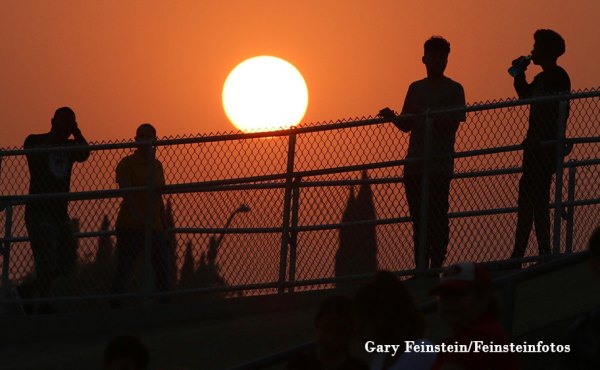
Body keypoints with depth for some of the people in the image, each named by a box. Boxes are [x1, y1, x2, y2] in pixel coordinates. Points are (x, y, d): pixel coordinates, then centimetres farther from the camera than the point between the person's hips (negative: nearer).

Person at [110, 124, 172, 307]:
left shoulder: (156, 165, 15)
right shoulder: (127, 163, -3)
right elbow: (126, 193, -14)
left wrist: (164, 226, 18)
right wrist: (139, 217, -28)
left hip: (155, 228, 5)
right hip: (130, 228, -5)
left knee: (164, 272, -1)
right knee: (123, 271, -4)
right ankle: (115, 306, 0)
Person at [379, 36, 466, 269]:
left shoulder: (454, 90, 4)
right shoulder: (416, 88, 18)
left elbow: (453, 125, -7)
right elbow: (407, 125, 18)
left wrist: (430, 116, -23)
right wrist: (392, 117, -1)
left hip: (439, 164, -5)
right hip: (415, 164, 5)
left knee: (437, 217, -10)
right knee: (418, 219, 4)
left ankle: (436, 267, -10)